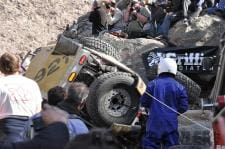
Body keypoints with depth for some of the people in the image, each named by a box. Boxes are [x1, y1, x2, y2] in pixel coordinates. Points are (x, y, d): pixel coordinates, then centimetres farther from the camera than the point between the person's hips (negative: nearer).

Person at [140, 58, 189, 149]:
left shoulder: (153, 84, -4)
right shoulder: (179, 87, -1)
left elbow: (144, 103, -2)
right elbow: (184, 106, -2)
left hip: (155, 123, -1)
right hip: (171, 123, 1)